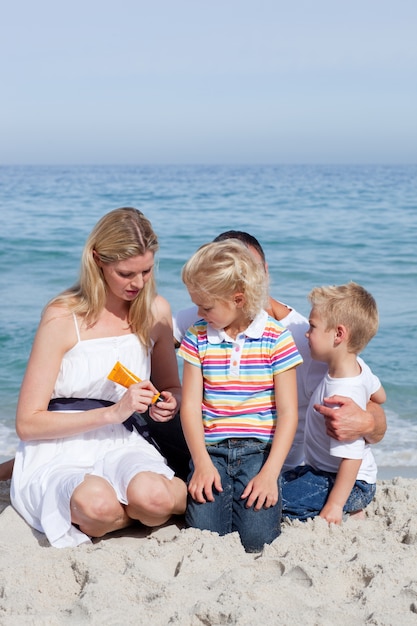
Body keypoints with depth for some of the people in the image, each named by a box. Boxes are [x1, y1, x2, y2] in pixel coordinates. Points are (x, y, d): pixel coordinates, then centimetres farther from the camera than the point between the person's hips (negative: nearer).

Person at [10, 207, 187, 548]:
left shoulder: (156, 311, 4)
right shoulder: (63, 317, -11)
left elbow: (172, 387, 21)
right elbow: (28, 423, -11)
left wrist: (167, 404, -5)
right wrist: (113, 412, -20)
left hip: (120, 445, 3)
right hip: (58, 452, -2)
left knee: (151, 494, -35)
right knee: (97, 503, -38)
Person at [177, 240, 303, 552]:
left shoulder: (276, 338, -4)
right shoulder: (197, 337, 3)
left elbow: (287, 412, -5)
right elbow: (190, 405, 1)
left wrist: (270, 472, -13)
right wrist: (202, 462, -10)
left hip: (259, 451, -2)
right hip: (210, 450, 2)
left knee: (256, 537, -18)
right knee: (205, 531, -16)